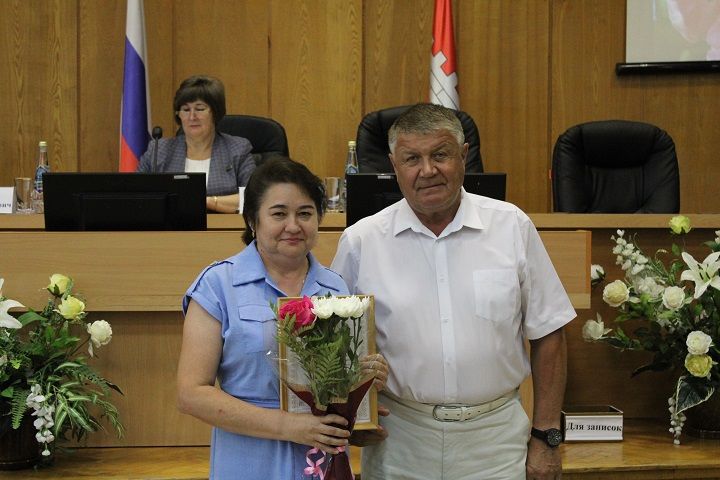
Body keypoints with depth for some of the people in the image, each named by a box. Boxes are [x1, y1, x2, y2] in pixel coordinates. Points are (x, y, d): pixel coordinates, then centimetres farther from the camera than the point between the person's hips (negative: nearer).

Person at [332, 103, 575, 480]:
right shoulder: (360, 241, -2)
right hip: (398, 443, 0)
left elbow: (547, 334, 2)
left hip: (496, 436, 0)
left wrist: (546, 436, 0)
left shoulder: (512, 226, -1)